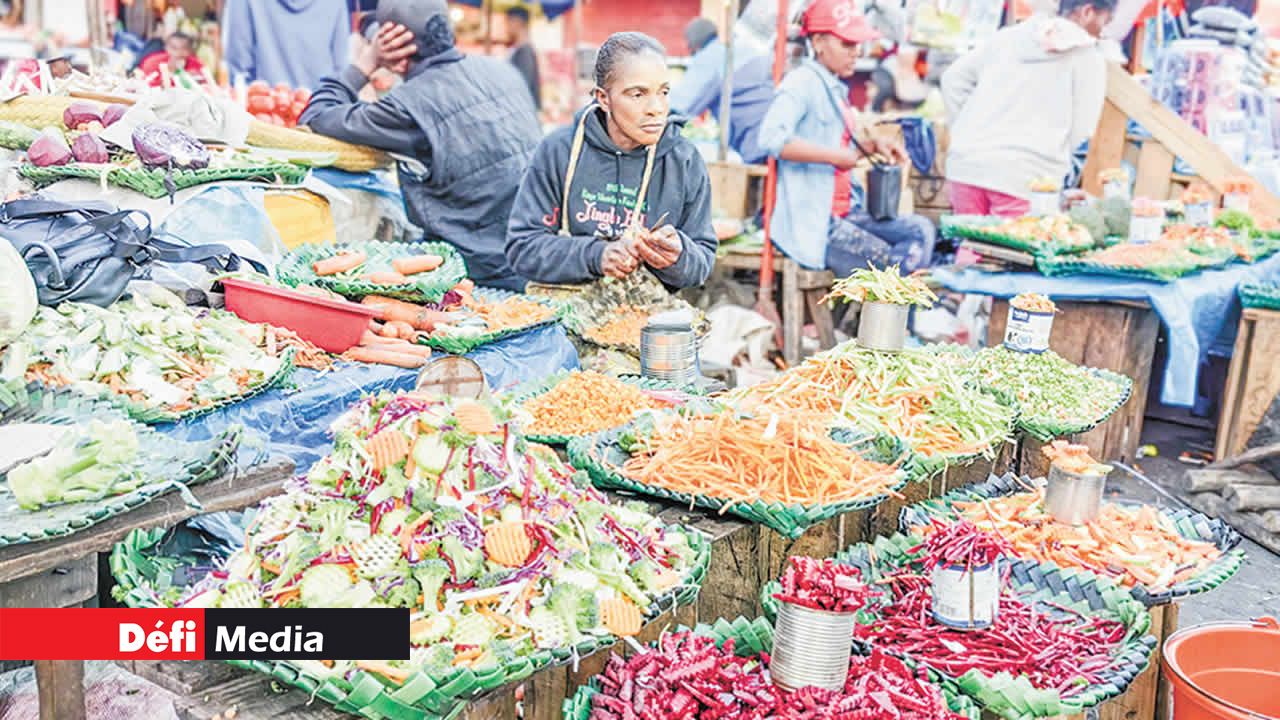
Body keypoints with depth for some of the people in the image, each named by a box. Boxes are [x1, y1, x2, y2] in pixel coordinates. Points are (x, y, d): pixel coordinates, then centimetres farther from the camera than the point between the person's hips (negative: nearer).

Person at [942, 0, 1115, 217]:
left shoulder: (1009, 35, 16)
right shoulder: (1088, 56, 4)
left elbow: (954, 78, 17)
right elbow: (1081, 129, 1)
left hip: (967, 165, 4)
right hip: (1025, 178, -4)